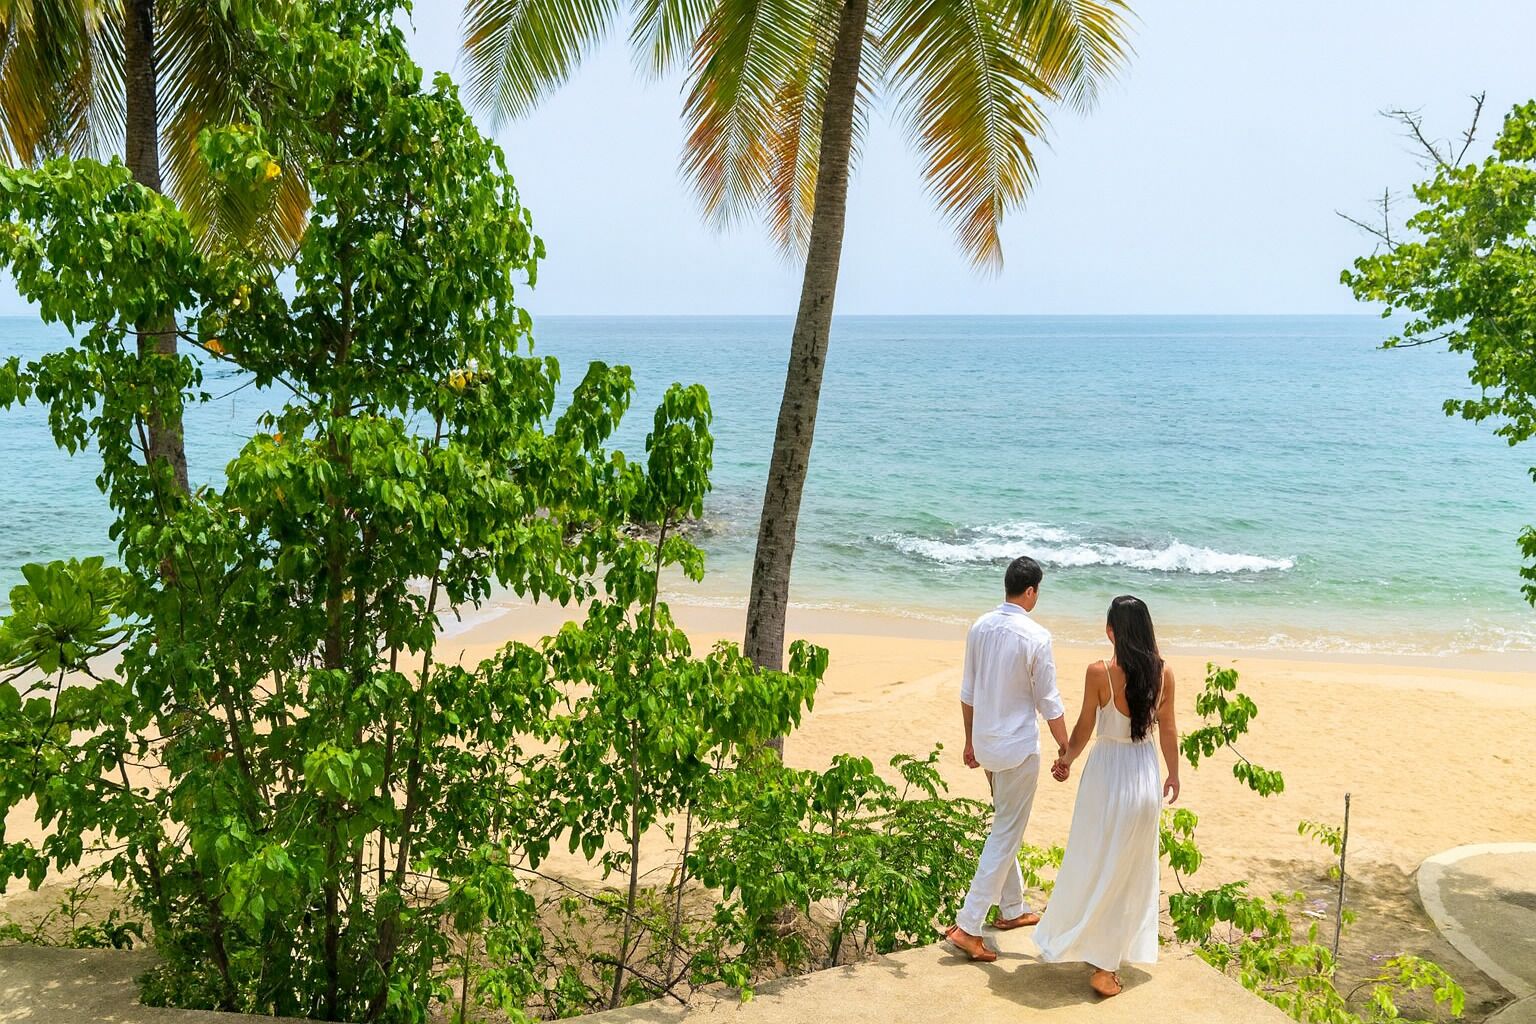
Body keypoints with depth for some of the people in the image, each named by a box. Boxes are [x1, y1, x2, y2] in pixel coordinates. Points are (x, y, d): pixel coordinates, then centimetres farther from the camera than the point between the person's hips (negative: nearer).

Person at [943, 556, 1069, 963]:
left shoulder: (980, 627, 1)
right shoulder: (1035, 637, -17)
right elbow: (1049, 703, -12)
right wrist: (1066, 749, 0)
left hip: (985, 743, 7)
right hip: (1018, 748, -7)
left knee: (1005, 827, 22)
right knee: (1005, 836, 0)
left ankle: (1012, 909, 36)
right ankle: (968, 926, -2)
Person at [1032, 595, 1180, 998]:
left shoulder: (1099, 673, -17)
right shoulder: (1163, 673, -7)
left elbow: (1084, 727, -8)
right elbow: (1168, 729, 1)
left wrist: (1066, 760, 11)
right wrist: (1174, 773, 16)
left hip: (1107, 774, -3)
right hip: (1146, 774, 3)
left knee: (1094, 864, 14)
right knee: (1133, 870, 15)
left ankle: (1070, 940, 30)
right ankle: (1108, 963, 23)